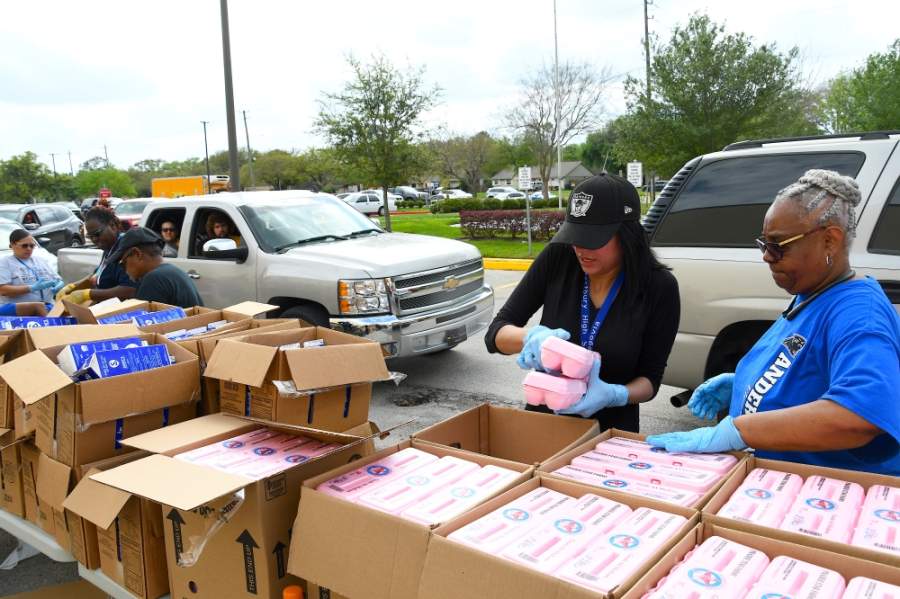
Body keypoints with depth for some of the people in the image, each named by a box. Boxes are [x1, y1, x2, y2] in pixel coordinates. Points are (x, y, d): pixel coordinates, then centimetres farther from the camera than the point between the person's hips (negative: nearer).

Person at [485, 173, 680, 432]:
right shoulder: (557, 258, -10)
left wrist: (614, 395, -25)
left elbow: (650, 378, -5)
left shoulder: (659, 287, -12)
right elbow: (495, 335, -7)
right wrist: (531, 337, -27)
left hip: (611, 429, 0)